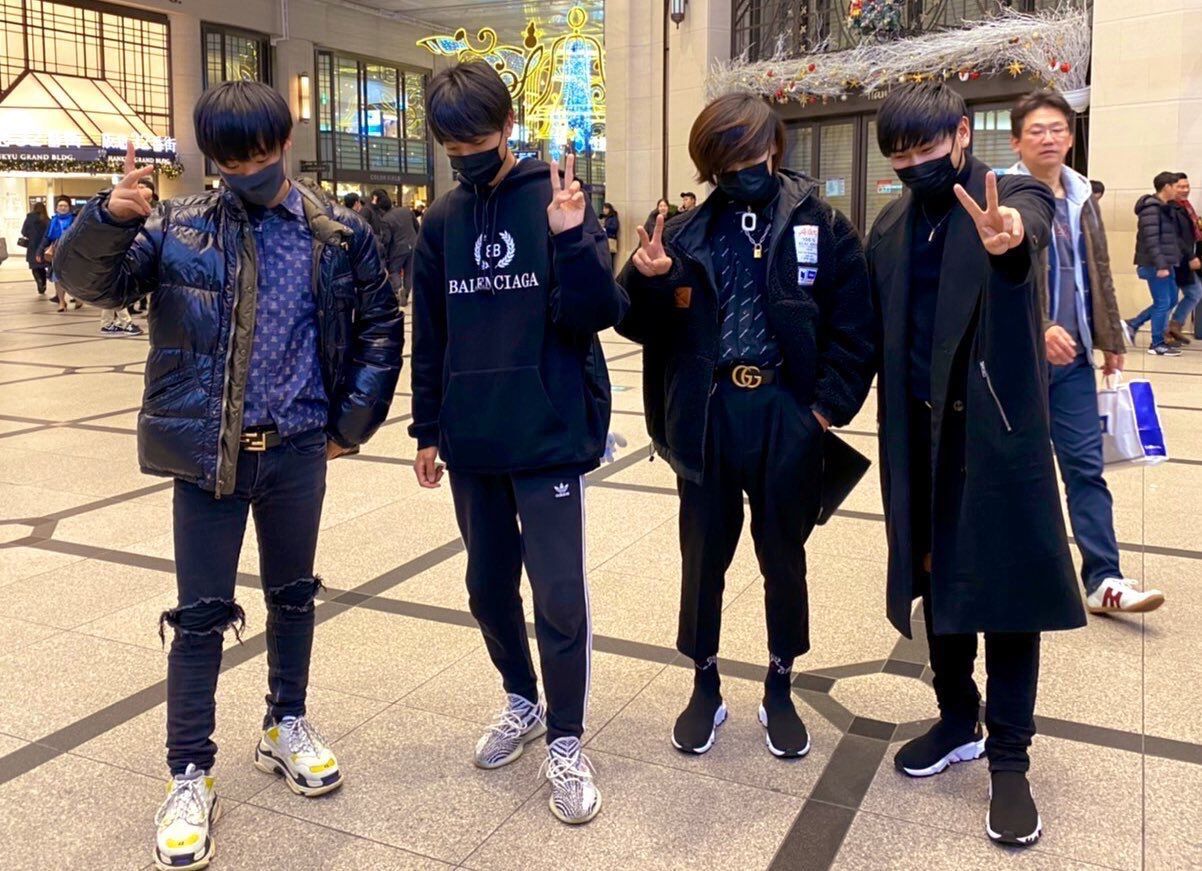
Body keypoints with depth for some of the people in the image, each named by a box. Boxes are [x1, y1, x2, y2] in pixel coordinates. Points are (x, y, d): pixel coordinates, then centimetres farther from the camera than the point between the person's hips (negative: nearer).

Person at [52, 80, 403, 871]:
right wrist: (111, 218, -30)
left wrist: (353, 421, 3)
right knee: (201, 614, 4)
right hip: (207, 450, -1)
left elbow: (381, 325, 6)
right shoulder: (180, 228, -2)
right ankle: (190, 775, 18)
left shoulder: (339, 233, 0)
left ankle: (286, 726, 37)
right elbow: (91, 280, -9)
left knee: (293, 595, 16)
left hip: (297, 448, 1)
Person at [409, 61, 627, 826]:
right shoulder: (442, 221, 7)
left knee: (560, 593, -2)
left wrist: (571, 239, -26)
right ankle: (522, 702, 37)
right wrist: (429, 429, 12)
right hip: (472, 442, 5)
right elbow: (429, 334, 12)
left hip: (550, 436, -4)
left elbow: (594, 317, -11)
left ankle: (566, 742, 16)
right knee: (489, 584, 15)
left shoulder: (556, 198, -5)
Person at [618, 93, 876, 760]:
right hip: (706, 415, 1)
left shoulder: (822, 227, -1)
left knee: (783, 557, 12)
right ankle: (705, 686, 31)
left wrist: (828, 407, -10)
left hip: (787, 416, -1)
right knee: (702, 556, 11)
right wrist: (646, 281, -18)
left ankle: (779, 690, 31)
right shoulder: (686, 233, 4)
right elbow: (642, 328, 2)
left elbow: (854, 330, -2)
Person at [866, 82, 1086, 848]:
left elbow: (1032, 226, -33)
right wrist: (895, 441, 7)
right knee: (940, 583, 14)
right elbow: (887, 339, 10)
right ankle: (958, 723, 33)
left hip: (999, 432, -5)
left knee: (1007, 592, 3)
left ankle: (1010, 762, 16)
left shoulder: (1014, 195, -7)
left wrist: (1011, 236, -58)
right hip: (924, 436, 5)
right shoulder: (890, 230, 8)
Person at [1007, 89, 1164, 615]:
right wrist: (1037, 330, -27)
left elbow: (1100, 276, 18)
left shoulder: (1082, 201, 13)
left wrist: (1111, 342, 15)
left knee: (1086, 466, 2)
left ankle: (1103, 579, 4)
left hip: (1073, 359, 5)